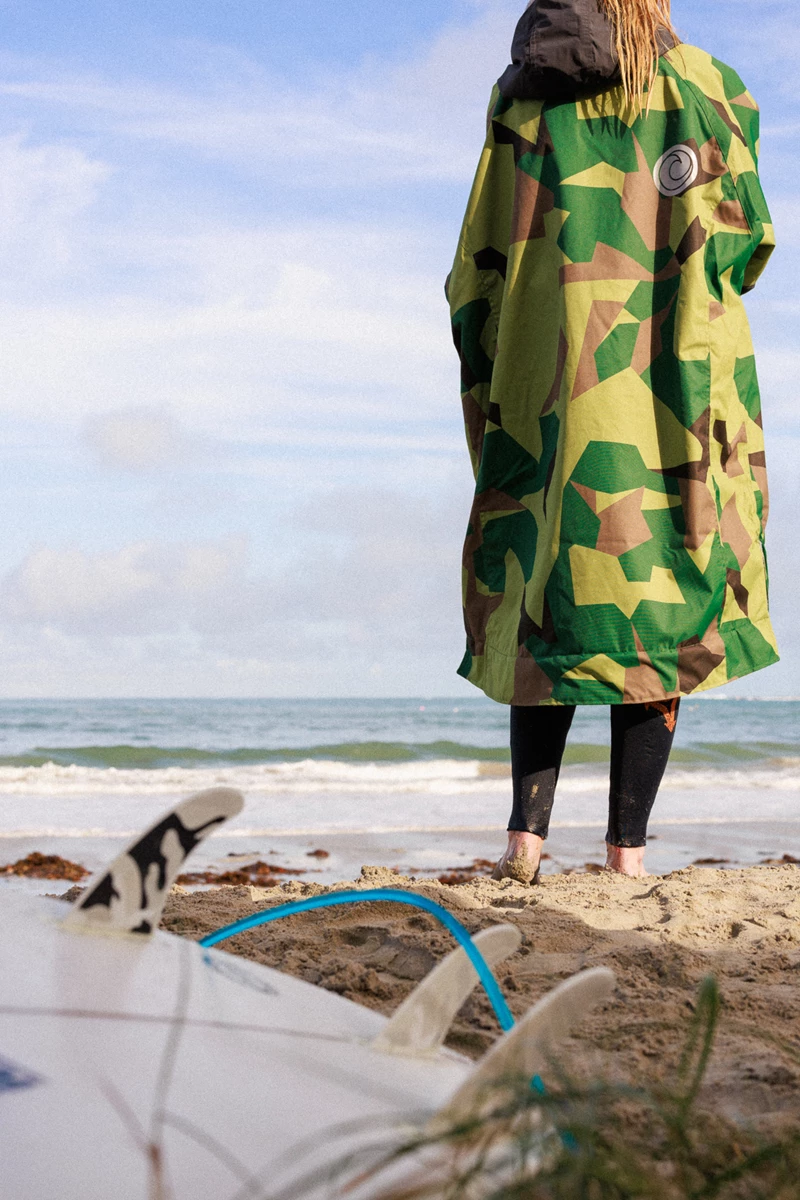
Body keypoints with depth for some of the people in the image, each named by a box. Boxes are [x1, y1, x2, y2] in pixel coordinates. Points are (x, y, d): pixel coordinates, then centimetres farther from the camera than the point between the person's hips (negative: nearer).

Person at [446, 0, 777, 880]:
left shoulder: (521, 101, 8)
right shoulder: (705, 87, 4)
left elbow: (477, 273, 4)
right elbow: (746, 244, 0)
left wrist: (491, 407, 12)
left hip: (553, 400, 2)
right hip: (675, 399, -2)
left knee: (549, 603, 11)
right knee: (664, 607, 2)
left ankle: (527, 829, 1)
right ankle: (627, 845, -2)